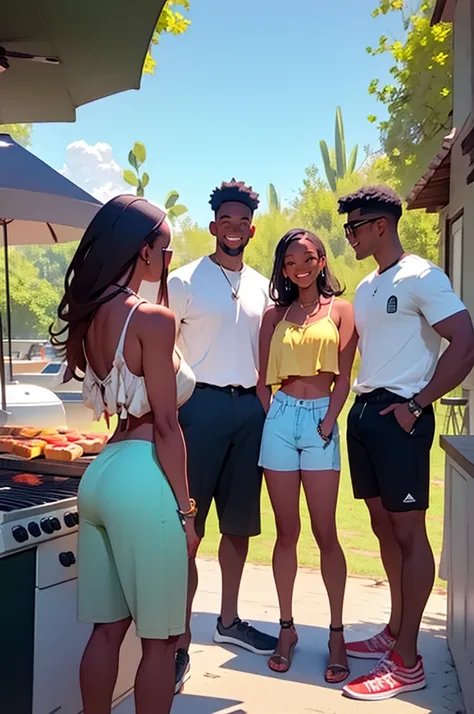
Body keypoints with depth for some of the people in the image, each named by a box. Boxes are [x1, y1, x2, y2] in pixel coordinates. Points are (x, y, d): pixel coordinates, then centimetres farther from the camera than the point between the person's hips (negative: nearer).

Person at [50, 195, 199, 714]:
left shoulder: (89, 316, 10)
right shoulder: (151, 318, -13)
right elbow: (166, 426, -13)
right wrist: (184, 509, -7)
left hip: (101, 471, 8)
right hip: (143, 477, -8)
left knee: (107, 627, 19)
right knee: (159, 637, 8)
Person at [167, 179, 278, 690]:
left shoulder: (262, 287, 14)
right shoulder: (183, 281, -1)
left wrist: (267, 407, 12)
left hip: (249, 407, 5)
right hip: (201, 404, -5)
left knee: (240, 523, 13)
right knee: (187, 526, -4)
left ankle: (229, 620, 30)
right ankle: (180, 641, 6)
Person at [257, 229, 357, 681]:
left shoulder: (340, 310, 7)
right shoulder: (275, 315, 12)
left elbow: (343, 376, 1)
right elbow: (263, 378, 11)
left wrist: (329, 421, -8)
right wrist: (270, 418, 2)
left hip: (321, 421, -2)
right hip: (280, 419, 2)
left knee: (325, 533, -2)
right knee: (286, 532, 7)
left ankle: (336, 633, 11)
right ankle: (286, 628, 19)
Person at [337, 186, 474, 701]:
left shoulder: (421, 277, -8)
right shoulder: (365, 287, 17)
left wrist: (417, 404, -17)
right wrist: (356, 401, 9)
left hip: (398, 414, -8)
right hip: (363, 411, 8)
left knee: (408, 530, -3)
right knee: (383, 526, 14)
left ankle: (407, 662, 6)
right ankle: (396, 632, 29)